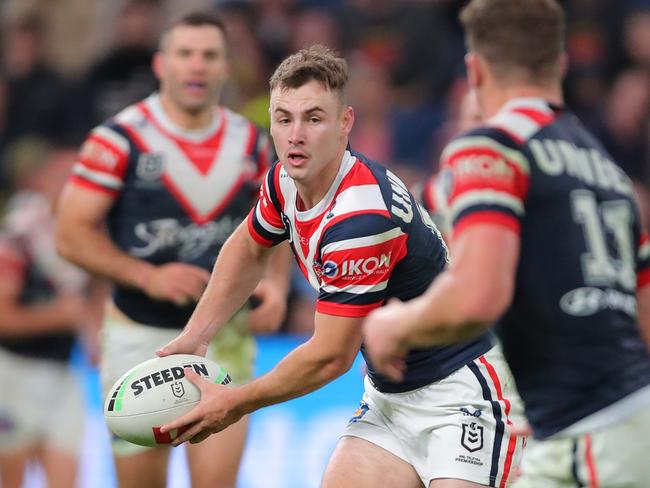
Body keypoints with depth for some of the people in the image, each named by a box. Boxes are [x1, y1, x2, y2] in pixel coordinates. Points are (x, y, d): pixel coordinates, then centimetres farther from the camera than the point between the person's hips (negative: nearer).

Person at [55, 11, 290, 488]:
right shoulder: (120, 139, -9)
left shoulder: (250, 142, 4)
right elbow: (72, 233, -11)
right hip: (140, 337, -2)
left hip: (224, 338, 2)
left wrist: (276, 283, -4)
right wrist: (148, 277, -22)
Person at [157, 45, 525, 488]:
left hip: (462, 392, -9)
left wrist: (236, 404, -10)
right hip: (391, 395, 9)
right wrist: (194, 336, 15)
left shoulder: (360, 218, -28)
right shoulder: (286, 182, -2)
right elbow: (249, 248, 23)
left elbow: (331, 357, -21)